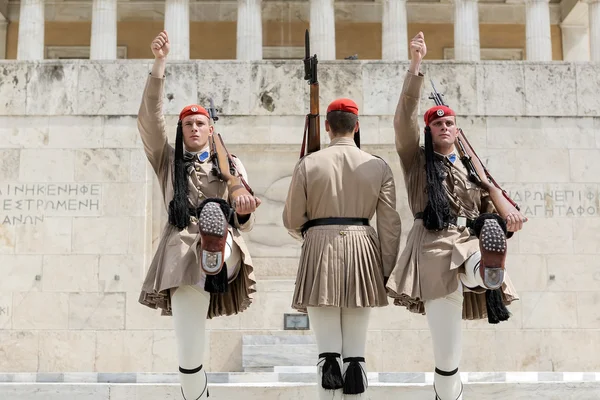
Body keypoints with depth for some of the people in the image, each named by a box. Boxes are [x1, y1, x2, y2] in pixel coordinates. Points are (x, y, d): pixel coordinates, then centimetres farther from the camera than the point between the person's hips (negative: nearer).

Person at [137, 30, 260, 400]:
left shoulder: (230, 165, 17)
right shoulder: (168, 160, 18)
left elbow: (243, 223, 8)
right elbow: (150, 117, 2)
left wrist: (244, 211, -18)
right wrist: (159, 65, -8)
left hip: (226, 252, 0)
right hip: (183, 253, 0)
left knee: (214, 212, -36)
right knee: (189, 356, -9)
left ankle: (215, 253, -65)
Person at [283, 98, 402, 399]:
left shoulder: (308, 163, 0)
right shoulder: (378, 166, 4)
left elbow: (292, 220, 4)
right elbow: (389, 224, 2)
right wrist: (387, 270, 10)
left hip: (320, 250, -1)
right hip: (362, 250, 2)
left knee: (327, 352, 1)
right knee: (355, 353, 7)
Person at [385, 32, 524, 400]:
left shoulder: (471, 168, 24)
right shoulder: (416, 161, 14)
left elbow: (491, 205, 16)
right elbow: (405, 117, 0)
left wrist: (509, 217, -10)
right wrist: (416, 66, -9)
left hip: (471, 243, 3)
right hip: (436, 246, -3)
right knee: (447, 357, -12)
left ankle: (488, 271, -68)